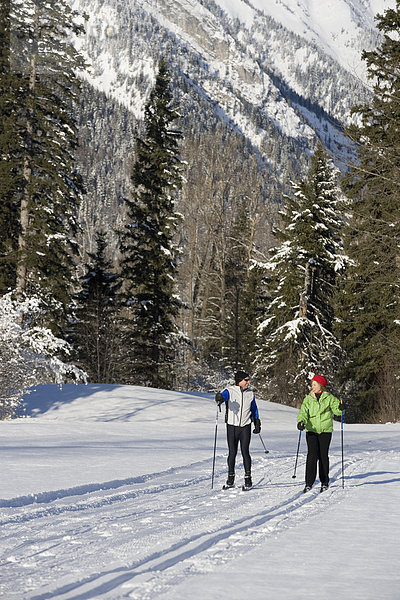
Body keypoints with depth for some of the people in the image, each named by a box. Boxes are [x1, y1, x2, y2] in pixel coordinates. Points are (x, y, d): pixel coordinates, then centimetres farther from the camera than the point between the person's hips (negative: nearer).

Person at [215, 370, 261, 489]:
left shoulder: (250, 393, 9)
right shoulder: (230, 391, -3)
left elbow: (254, 409, 21)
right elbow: (224, 395, -24)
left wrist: (257, 423, 18)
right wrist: (219, 398, -48)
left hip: (245, 426, 1)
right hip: (232, 426, -1)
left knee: (245, 451, -6)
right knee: (232, 453, 2)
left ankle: (248, 477, 2)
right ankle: (230, 478, 14)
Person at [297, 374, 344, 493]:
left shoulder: (329, 398, 3)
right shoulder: (308, 399, 7)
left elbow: (336, 409, -5)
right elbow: (303, 412, -2)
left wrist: (340, 408, -28)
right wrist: (301, 421, -22)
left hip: (325, 430, -1)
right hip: (311, 430, 1)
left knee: (323, 455, 2)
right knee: (312, 455, -9)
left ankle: (325, 482, 14)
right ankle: (309, 483, -8)